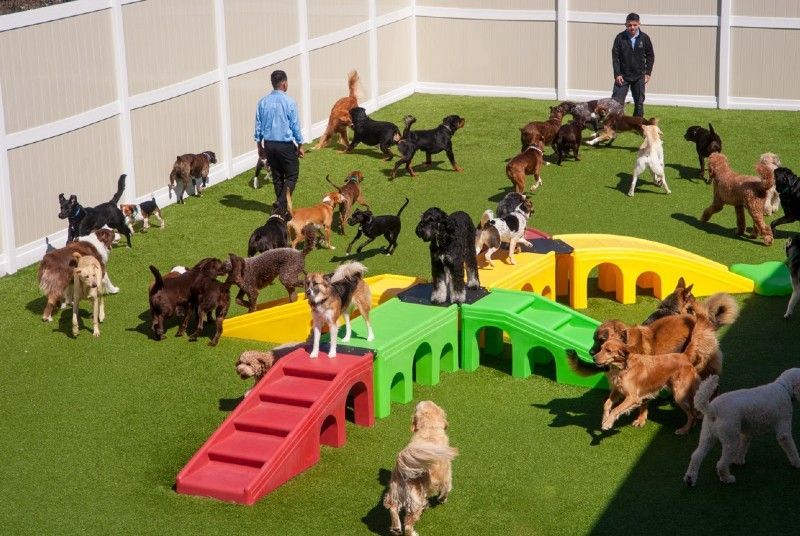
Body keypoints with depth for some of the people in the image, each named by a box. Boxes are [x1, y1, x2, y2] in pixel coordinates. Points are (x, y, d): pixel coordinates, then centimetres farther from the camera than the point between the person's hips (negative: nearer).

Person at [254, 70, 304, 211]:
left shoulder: (263, 102, 1)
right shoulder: (289, 102, -13)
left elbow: (258, 125, 6)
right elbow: (295, 125, -7)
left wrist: (259, 145, 17)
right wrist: (300, 145, 3)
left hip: (269, 145, 5)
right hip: (286, 145, -5)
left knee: (277, 176, 15)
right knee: (291, 176, 5)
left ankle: (281, 206, 21)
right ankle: (281, 203, -11)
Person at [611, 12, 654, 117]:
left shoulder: (644, 38, -3)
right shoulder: (620, 38, -6)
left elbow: (650, 56, 5)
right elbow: (615, 57, -4)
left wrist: (648, 73, -1)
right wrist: (617, 74, -10)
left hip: (639, 77, 1)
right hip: (622, 76, -1)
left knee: (639, 102, 8)